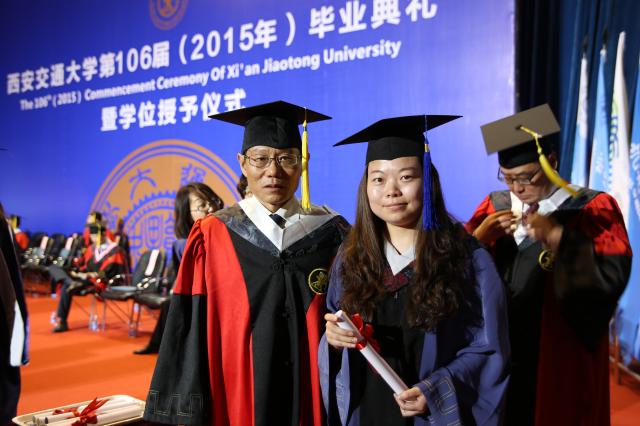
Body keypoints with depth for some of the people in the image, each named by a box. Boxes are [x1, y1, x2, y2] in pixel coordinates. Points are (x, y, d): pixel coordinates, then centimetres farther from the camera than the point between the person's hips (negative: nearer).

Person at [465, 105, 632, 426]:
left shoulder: (592, 208, -4)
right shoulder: (493, 207, 6)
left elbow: (612, 276, -17)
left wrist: (558, 237, -24)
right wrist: (480, 237, -19)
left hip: (561, 356, -3)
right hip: (499, 354, 3)